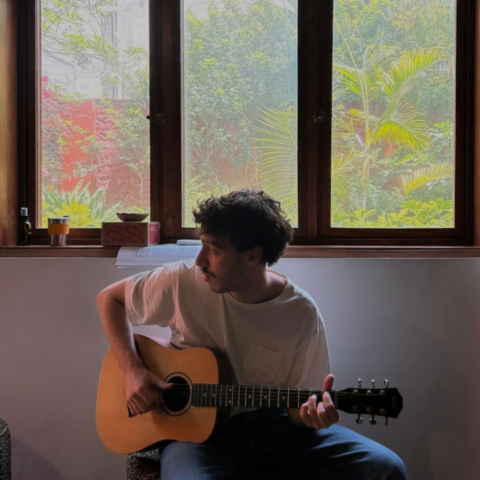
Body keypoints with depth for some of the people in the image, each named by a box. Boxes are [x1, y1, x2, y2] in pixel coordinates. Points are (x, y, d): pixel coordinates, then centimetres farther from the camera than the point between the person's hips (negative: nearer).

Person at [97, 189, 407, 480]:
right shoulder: (184, 282, -9)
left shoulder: (302, 313, -8)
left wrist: (312, 413, -25)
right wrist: (133, 369, -8)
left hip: (271, 428, 2)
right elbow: (110, 298, 5)